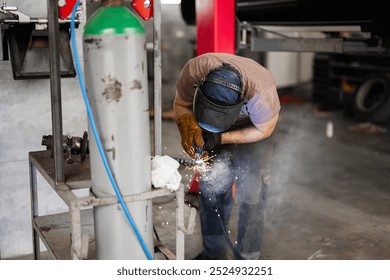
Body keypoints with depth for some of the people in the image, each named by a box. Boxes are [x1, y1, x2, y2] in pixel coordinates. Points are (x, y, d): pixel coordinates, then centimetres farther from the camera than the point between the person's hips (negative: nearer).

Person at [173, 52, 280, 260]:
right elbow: (181, 103, -13)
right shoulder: (194, 70, -33)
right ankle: (214, 253, 20)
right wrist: (188, 128, -34)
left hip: (254, 128, -3)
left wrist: (222, 138, -30)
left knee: (250, 194, -8)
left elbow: (263, 130, -20)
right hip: (216, 132, 3)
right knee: (210, 188, 2)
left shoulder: (261, 89, -39)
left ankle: (247, 260, 7)